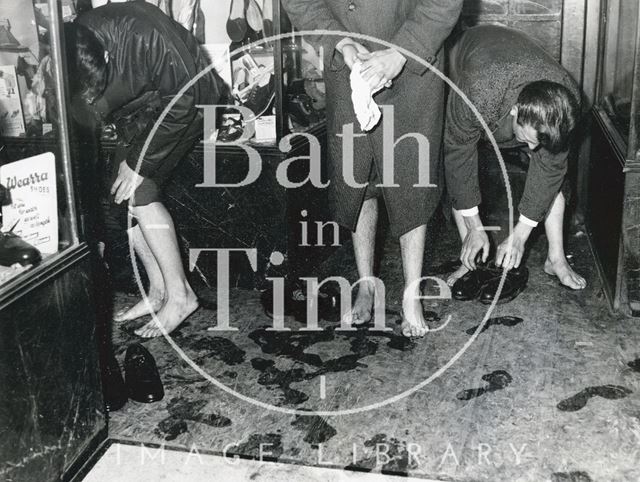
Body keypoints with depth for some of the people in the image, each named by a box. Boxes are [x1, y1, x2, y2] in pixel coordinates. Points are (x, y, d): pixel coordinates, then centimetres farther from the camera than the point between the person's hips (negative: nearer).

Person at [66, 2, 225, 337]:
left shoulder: (145, 36, -37)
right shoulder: (70, 50, -18)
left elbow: (183, 100, -27)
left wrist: (140, 162, -23)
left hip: (186, 104, -7)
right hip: (141, 112, 7)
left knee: (138, 191, -18)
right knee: (122, 196, -3)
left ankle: (180, 295, -10)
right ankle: (158, 290, 10)